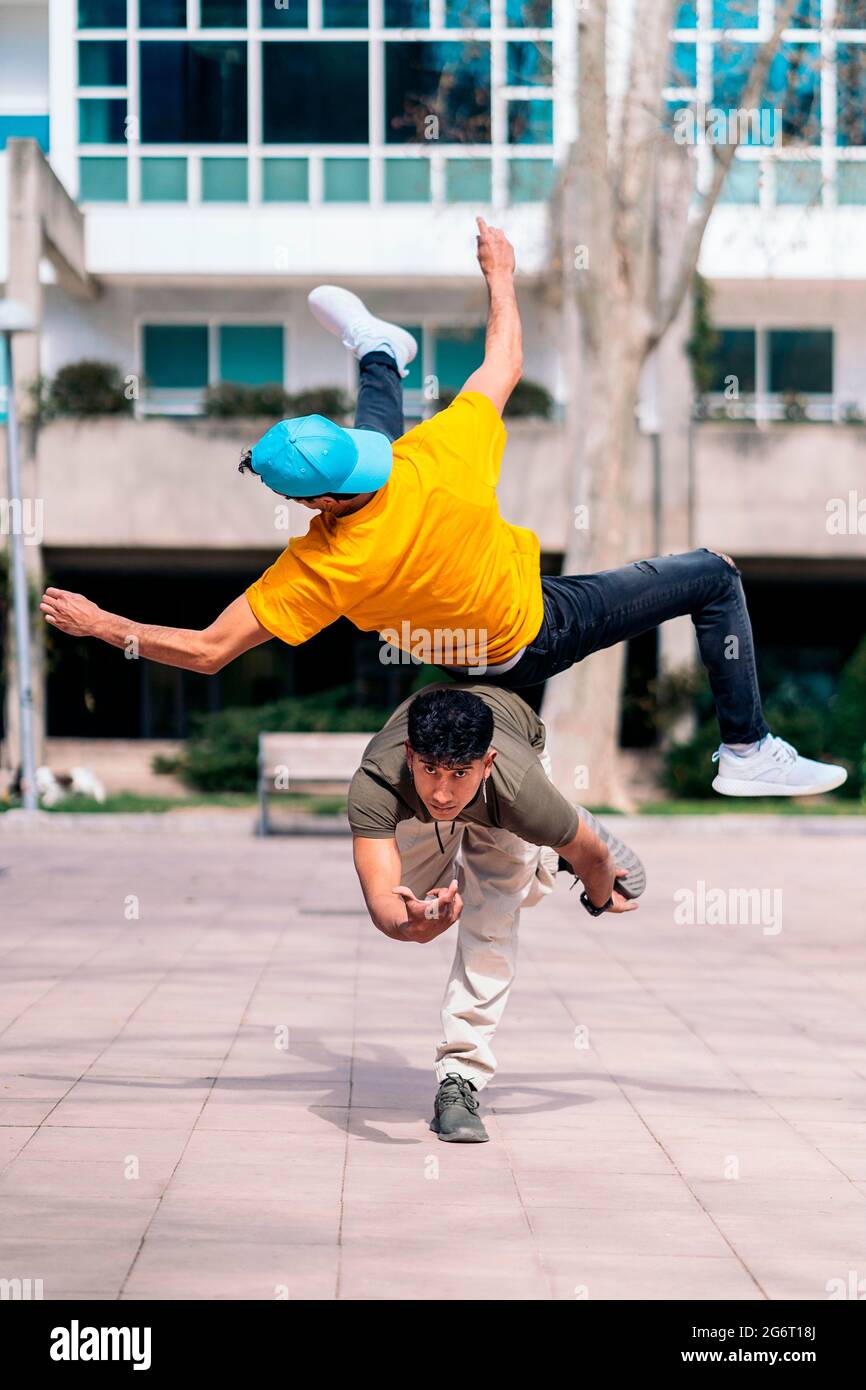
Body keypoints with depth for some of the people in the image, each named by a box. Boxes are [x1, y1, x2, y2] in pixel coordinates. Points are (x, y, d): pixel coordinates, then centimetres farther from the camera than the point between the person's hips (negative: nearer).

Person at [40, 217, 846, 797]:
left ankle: (379, 350, 47)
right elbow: (505, 365, -18)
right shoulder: (442, 458, -36)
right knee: (714, 577, 8)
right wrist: (499, 275, -1)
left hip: (452, 651, 3)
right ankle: (746, 754, 13)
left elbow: (208, 651, -31)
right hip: (530, 639, -3)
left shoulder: (319, 570, -34)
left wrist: (100, 625, -22)